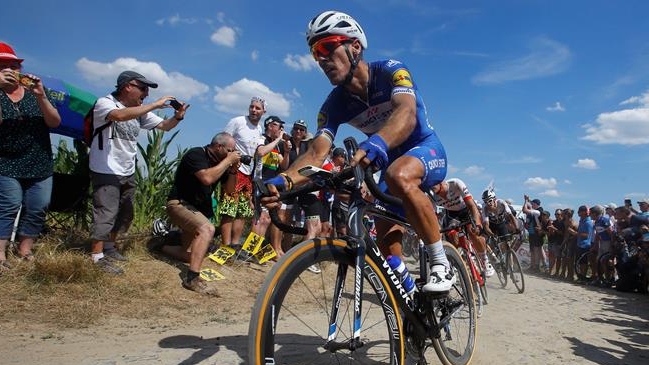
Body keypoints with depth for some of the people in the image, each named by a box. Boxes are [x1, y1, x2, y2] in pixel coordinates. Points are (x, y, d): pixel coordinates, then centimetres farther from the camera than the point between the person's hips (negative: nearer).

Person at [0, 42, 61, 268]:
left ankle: (25, 250, 16)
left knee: (37, 209, 3)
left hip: (40, 165, 3)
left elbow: (55, 122, -6)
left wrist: (41, 96, -21)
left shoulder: (34, 93, 6)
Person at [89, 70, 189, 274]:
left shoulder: (140, 111, 7)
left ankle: (109, 248, 33)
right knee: (106, 214, -7)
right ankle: (97, 257, 5)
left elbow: (164, 126, 12)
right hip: (106, 172, -8)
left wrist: (177, 117, -10)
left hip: (128, 173, 8)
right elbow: (120, 115, -36)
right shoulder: (104, 103, -14)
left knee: (124, 215, 16)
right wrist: (155, 105, -34)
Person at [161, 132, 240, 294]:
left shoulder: (220, 161, 6)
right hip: (180, 203, -9)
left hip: (198, 208, 9)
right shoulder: (196, 154, -16)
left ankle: (160, 245, 36)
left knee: (190, 255, 11)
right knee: (207, 229, -35)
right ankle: (192, 278, -35)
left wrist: (233, 170, -7)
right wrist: (228, 160, -24)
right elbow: (207, 178, -34)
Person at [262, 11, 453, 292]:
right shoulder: (335, 104, -11)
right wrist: (284, 179, -44)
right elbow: (316, 152, -23)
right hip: (391, 161, 6)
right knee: (385, 238, -4)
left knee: (400, 177, -38)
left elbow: (406, 112, -43)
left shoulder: (390, 71, -22)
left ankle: (441, 264, -23)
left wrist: (377, 143, -65)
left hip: (427, 150, -5)